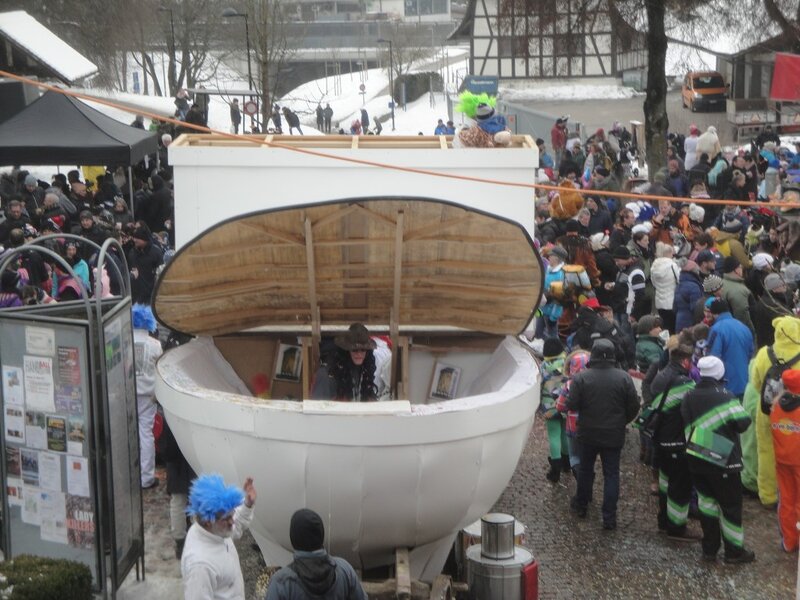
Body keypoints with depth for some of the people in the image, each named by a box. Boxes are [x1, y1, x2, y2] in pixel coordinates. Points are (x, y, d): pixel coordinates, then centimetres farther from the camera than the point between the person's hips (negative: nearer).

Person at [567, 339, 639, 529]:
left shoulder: (581, 377, -14)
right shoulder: (624, 378, -10)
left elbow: (572, 405, -14)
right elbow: (634, 406, -5)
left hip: (588, 433, 0)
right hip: (614, 435, 0)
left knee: (585, 469, 20)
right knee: (611, 474, 7)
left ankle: (581, 505, 35)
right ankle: (609, 517, 4)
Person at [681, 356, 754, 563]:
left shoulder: (689, 397, 4)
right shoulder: (723, 396, -13)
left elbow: (686, 427, 2)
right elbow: (743, 422, -18)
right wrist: (727, 424, -1)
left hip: (696, 459, 5)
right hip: (722, 461, -5)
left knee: (706, 500, 15)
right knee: (731, 505, 7)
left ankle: (709, 548, 19)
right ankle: (734, 551, 15)